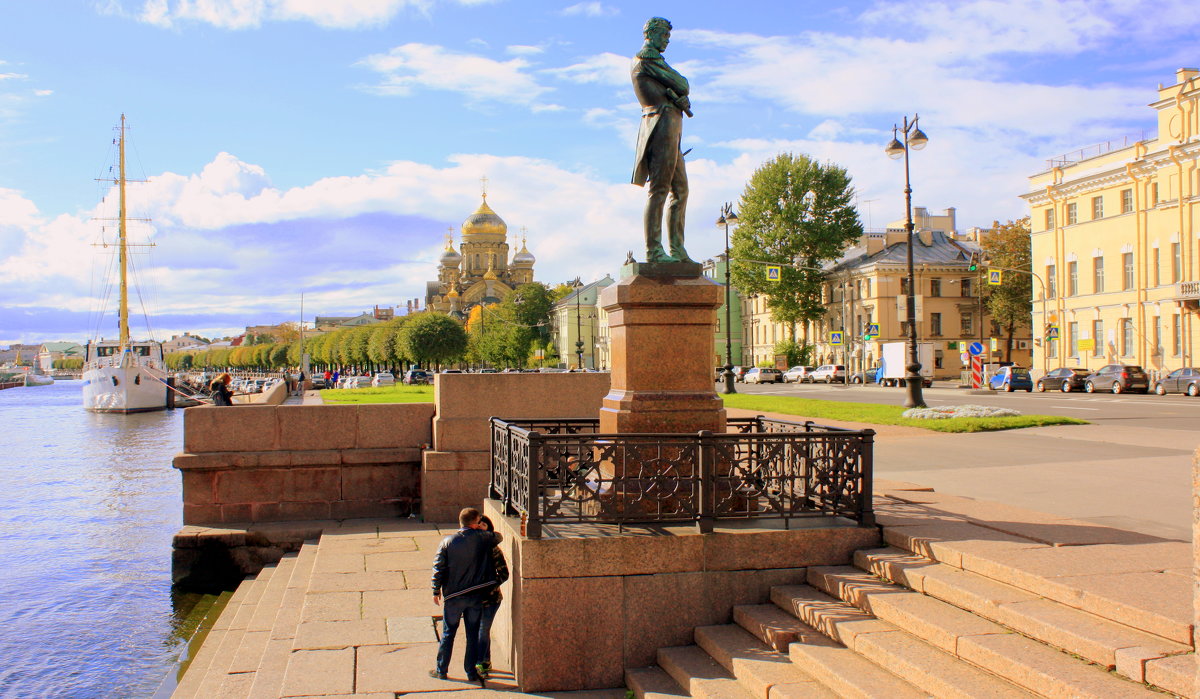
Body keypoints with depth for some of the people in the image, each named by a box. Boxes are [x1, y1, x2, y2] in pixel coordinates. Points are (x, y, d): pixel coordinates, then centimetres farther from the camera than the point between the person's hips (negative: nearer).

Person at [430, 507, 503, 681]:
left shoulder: (447, 542, -6)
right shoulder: (482, 537, -7)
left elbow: (438, 568, -4)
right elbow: (499, 537, 12)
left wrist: (436, 591, 6)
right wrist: (484, 530, 21)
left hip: (453, 595, 0)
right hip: (476, 595, 0)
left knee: (448, 633, 12)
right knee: (473, 634, 9)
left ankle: (441, 670, 20)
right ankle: (471, 672, 14)